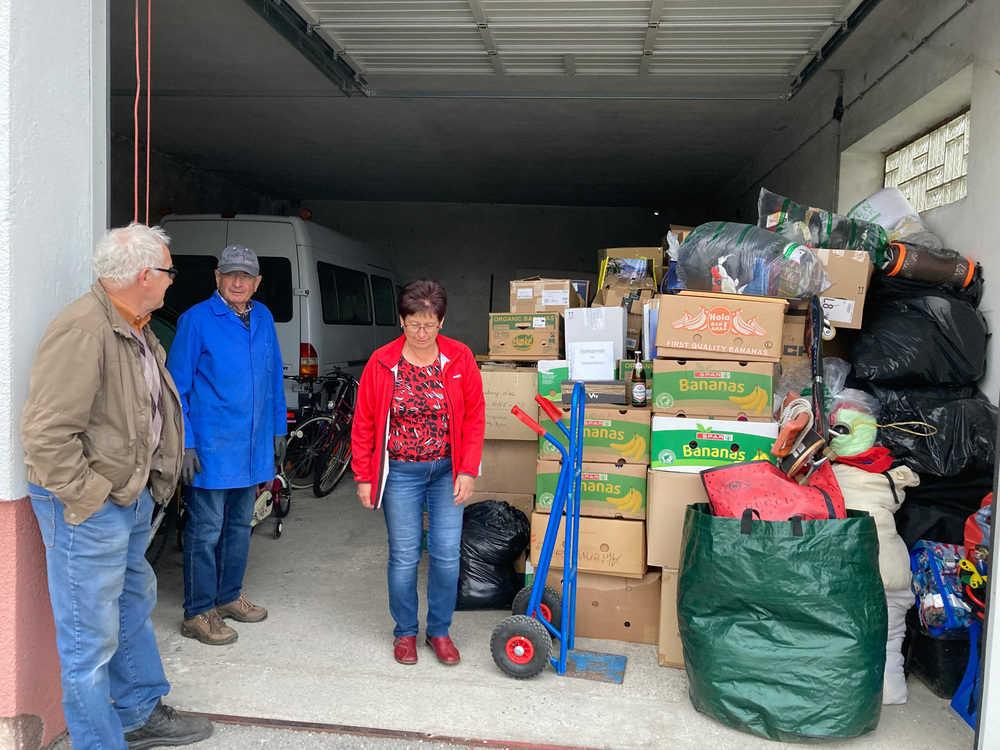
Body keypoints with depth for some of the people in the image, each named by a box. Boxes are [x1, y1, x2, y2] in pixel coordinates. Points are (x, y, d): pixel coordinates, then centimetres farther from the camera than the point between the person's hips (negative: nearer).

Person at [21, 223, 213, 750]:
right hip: (89, 509, -11)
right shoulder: (82, 331, -23)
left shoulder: (137, 331, 10)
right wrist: (88, 497, -21)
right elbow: (45, 433, -28)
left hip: (133, 498, 11)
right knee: (92, 638, 3)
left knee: (134, 605, 23)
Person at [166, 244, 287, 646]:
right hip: (210, 447, -6)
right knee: (206, 530, 1)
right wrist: (184, 443, -14)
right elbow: (177, 386, -9)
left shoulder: (263, 318, 8)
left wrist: (278, 429, 14)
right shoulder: (197, 319, -9)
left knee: (240, 525, 17)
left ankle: (228, 596, 33)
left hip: (253, 448, 6)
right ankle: (198, 613, 14)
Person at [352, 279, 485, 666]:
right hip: (400, 472, -1)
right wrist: (364, 478, 0)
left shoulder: (460, 359, -4)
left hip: (447, 471, 1)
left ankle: (439, 631, 24)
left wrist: (468, 471, -5)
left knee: (447, 556, 3)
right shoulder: (381, 362, -6)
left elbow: (474, 417, 0)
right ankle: (405, 632, 26)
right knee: (404, 557, 6)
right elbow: (363, 423, 0)